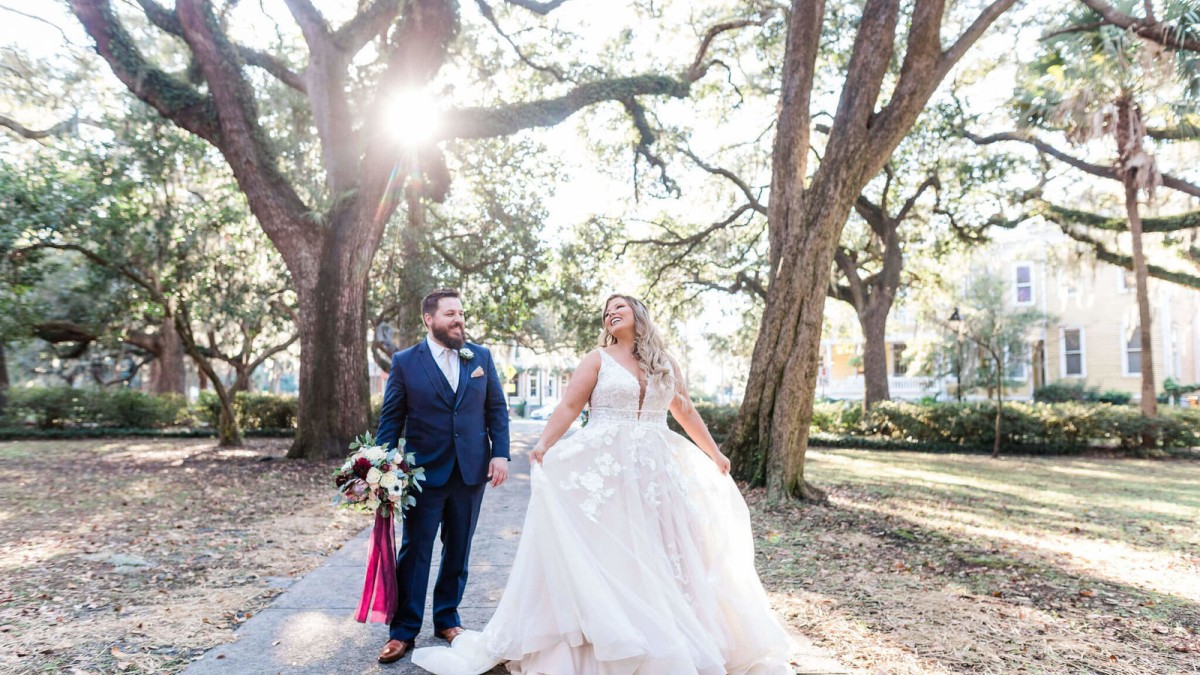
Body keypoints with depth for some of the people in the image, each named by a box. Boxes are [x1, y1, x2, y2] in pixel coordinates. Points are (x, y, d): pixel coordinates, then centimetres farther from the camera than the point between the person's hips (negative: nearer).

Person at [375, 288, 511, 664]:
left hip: (472, 470, 3)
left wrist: (500, 453, -5)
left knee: (458, 551, 13)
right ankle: (403, 630, 15)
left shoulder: (481, 357, 4)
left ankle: (447, 619, 29)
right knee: (414, 552, 5)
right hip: (425, 471, -2)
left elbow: (497, 409, 5)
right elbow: (391, 418, -1)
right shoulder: (405, 362, -3)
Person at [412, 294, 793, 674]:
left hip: (656, 470, 3)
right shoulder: (599, 359, 3)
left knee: (660, 554, 7)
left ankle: (670, 644, 20)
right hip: (604, 469, -3)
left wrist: (714, 454, 24)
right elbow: (569, 406, -7)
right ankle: (610, 643, 7)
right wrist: (543, 446, -21)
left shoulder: (665, 364, 12)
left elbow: (686, 413, 21)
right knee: (603, 552, -3)